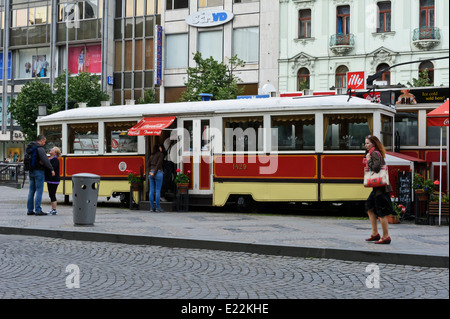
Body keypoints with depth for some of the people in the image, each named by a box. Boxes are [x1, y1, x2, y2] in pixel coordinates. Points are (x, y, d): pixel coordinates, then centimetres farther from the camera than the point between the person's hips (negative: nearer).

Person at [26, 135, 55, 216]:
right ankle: (37, 210, -6)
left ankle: (30, 210, 14)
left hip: (31, 172, 9)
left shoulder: (30, 148, 13)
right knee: (39, 190, -5)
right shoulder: (40, 148, -14)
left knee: (31, 191, 11)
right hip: (39, 172, -9)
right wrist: (51, 169, -21)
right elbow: (45, 160, -24)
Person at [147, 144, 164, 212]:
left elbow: (148, 165, 9)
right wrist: (154, 173, -11)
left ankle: (152, 207, 6)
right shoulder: (161, 154, -2)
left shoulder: (152, 155, 17)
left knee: (151, 190, 5)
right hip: (158, 172, -6)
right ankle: (158, 207, -6)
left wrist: (150, 172, -1)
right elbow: (158, 164, -13)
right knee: (158, 190, -5)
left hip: (151, 173, 6)